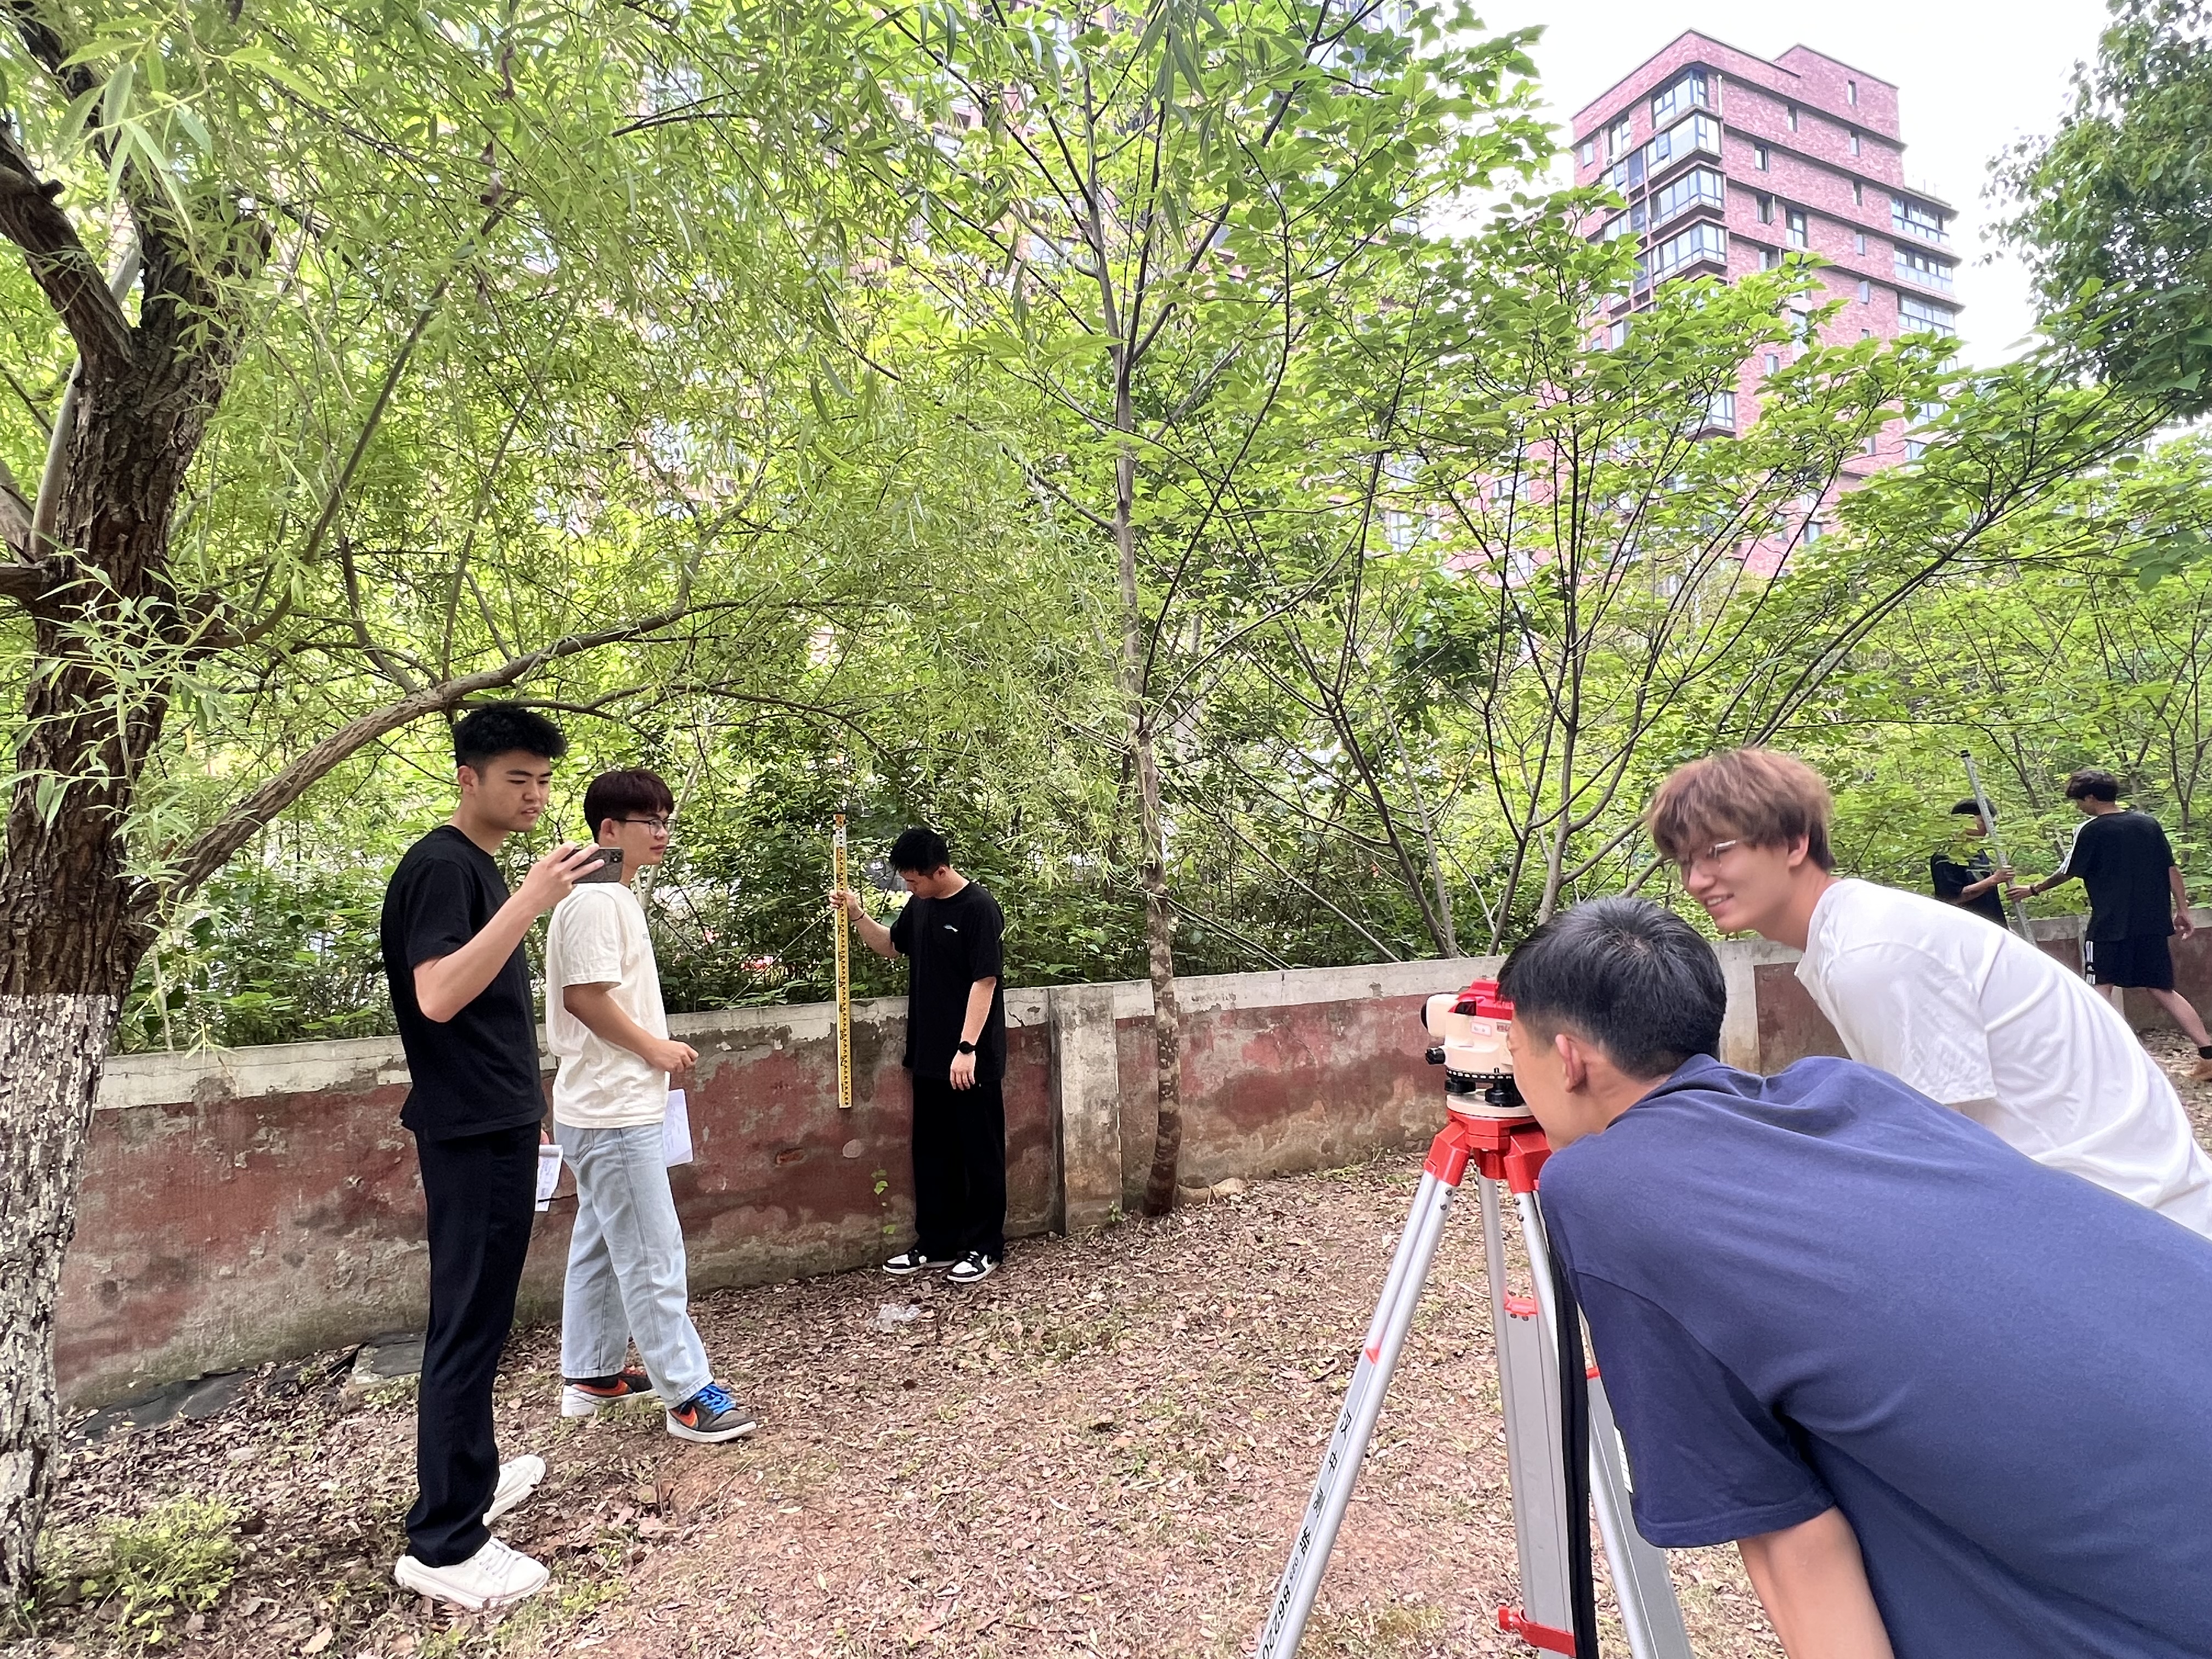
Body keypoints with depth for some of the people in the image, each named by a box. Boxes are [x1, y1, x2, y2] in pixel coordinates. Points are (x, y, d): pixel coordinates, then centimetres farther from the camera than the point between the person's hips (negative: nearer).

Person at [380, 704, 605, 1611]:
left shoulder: (481, 868, 14)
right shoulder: (440, 866, -15)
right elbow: (436, 998, -27)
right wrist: (529, 901, -32)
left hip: (497, 1126, 10)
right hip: (469, 1133, -10)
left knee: (479, 1317, 19)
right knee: (469, 1324, -3)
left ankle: (474, 1474, 33)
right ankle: (442, 1544, 8)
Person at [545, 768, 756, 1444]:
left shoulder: (616, 896, 14)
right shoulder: (594, 900, -17)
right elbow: (585, 996, -23)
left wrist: (653, 1050, 11)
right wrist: (655, 1048, -14)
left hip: (611, 1107, 10)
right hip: (614, 1113, -10)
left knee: (601, 1246, 19)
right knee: (653, 1255, -4)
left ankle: (590, 1375, 31)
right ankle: (689, 1394, 5)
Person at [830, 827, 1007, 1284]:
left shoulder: (979, 908, -15)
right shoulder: (920, 906, 8)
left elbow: (985, 981, -18)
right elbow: (890, 945, 24)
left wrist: (967, 1048, -21)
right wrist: (857, 915, 6)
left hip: (972, 1058, -8)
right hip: (929, 1056, 8)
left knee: (980, 1154, 5)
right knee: (931, 1152, 15)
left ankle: (986, 1247, 17)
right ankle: (936, 1243, 27)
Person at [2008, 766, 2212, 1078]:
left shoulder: (2090, 830, -7)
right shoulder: (2149, 823, 9)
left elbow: (2066, 873, 0)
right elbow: (2172, 870, 10)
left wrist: (2033, 890, 15)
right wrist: (2182, 910, 15)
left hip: (2110, 925, -6)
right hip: (2153, 924, 6)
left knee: (2102, 990, -1)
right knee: (2162, 990, 13)